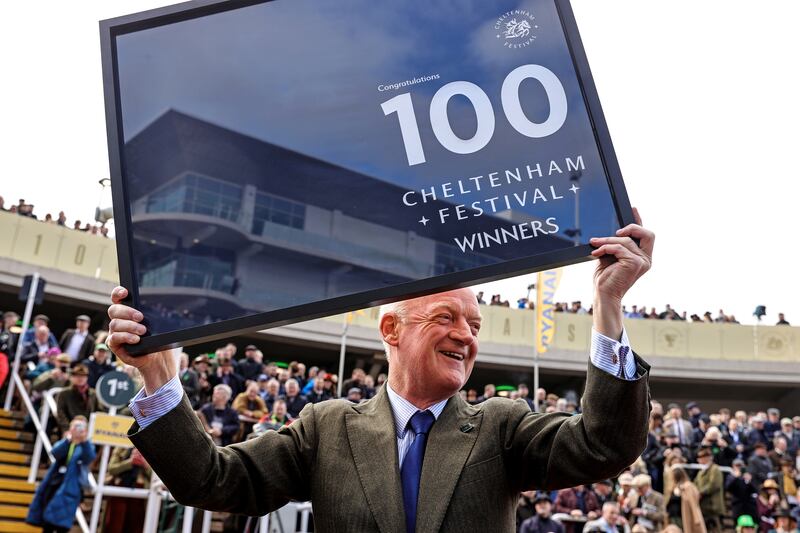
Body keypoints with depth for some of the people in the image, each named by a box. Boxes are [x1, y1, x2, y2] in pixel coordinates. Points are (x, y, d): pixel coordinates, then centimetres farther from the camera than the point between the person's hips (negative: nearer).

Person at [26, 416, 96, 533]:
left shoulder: (87, 446, 1)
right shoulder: (63, 443, 10)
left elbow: (89, 458, -22)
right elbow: (55, 454, -12)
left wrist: (84, 440, -38)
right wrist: (68, 440, -29)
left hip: (69, 488, -4)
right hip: (54, 483, 4)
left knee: (61, 523, -11)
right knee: (46, 520, 9)